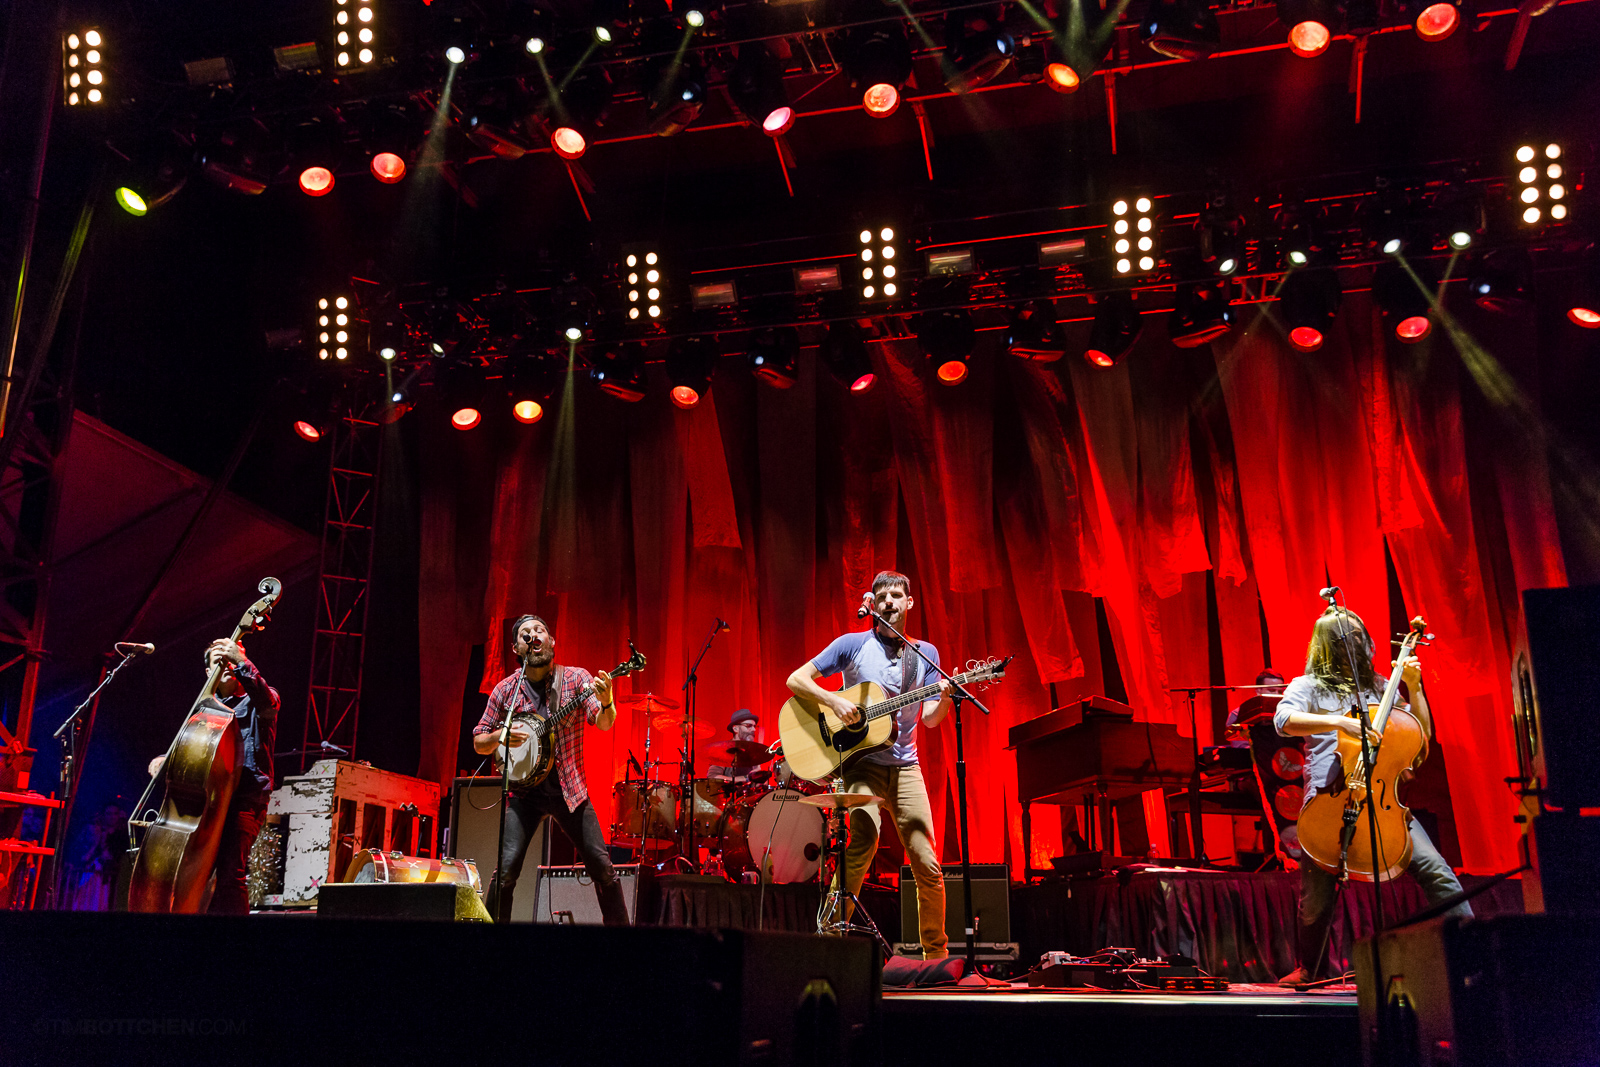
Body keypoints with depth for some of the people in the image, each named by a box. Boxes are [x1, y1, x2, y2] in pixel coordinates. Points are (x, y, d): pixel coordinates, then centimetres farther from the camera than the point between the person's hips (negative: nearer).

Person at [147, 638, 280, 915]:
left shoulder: (256, 704, 7)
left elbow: (267, 701, -18)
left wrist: (242, 663, -25)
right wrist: (167, 758, 7)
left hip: (244, 801, -6)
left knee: (230, 874, -20)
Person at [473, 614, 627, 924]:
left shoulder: (576, 678, -3)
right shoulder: (506, 689, 0)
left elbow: (604, 723, -16)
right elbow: (478, 743, 7)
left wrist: (606, 702, -38)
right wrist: (500, 736, -16)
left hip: (569, 790, 0)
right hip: (524, 789, 0)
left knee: (602, 865, -2)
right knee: (506, 869, -12)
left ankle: (620, 925, 15)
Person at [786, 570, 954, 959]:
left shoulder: (926, 653, 12)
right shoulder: (853, 644, 2)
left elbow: (930, 719, 7)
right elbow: (796, 680, -2)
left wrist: (945, 698, -14)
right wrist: (835, 701, -16)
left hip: (904, 764, 4)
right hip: (862, 760, -3)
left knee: (928, 864, -1)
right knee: (862, 841, -24)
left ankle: (936, 953, 13)